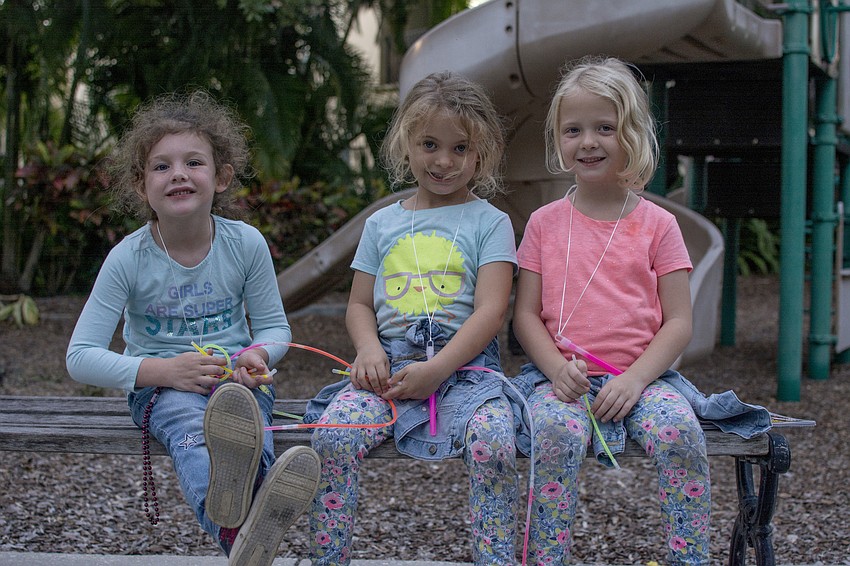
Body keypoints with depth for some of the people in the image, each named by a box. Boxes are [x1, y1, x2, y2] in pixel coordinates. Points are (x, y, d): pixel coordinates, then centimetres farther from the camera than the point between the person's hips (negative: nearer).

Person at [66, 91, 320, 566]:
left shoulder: (246, 243, -4)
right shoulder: (129, 259, -8)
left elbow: (275, 325, 8)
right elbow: (81, 357, -8)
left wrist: (258, 356, -17)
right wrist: (162, 370, -21)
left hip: (235, 377, 2)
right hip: (159, 384, -2)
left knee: (243, 405, -36)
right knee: (190, 422, -38)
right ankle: (233, 527, -73)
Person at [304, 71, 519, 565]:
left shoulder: (489, 222, 6)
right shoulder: (382, 224, 18)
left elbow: (490, 311, -4)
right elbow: (360, 305, 19)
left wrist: (436, 369, -15)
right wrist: (369, 348, -5)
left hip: (465, 363, -3)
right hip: (389, 362, 3)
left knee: (493, 442, -32)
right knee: (334, 432, -25)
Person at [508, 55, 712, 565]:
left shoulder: (656, 224, 7)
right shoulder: (545, 223, 10)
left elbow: (678, 322, 3)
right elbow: (525, 314, 7)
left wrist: (635, 378, -12)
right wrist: (557, 368, -12)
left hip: (641, 374, 0)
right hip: (561, 375, 0)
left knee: (680, 431, -30)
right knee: (555, 429, -33)